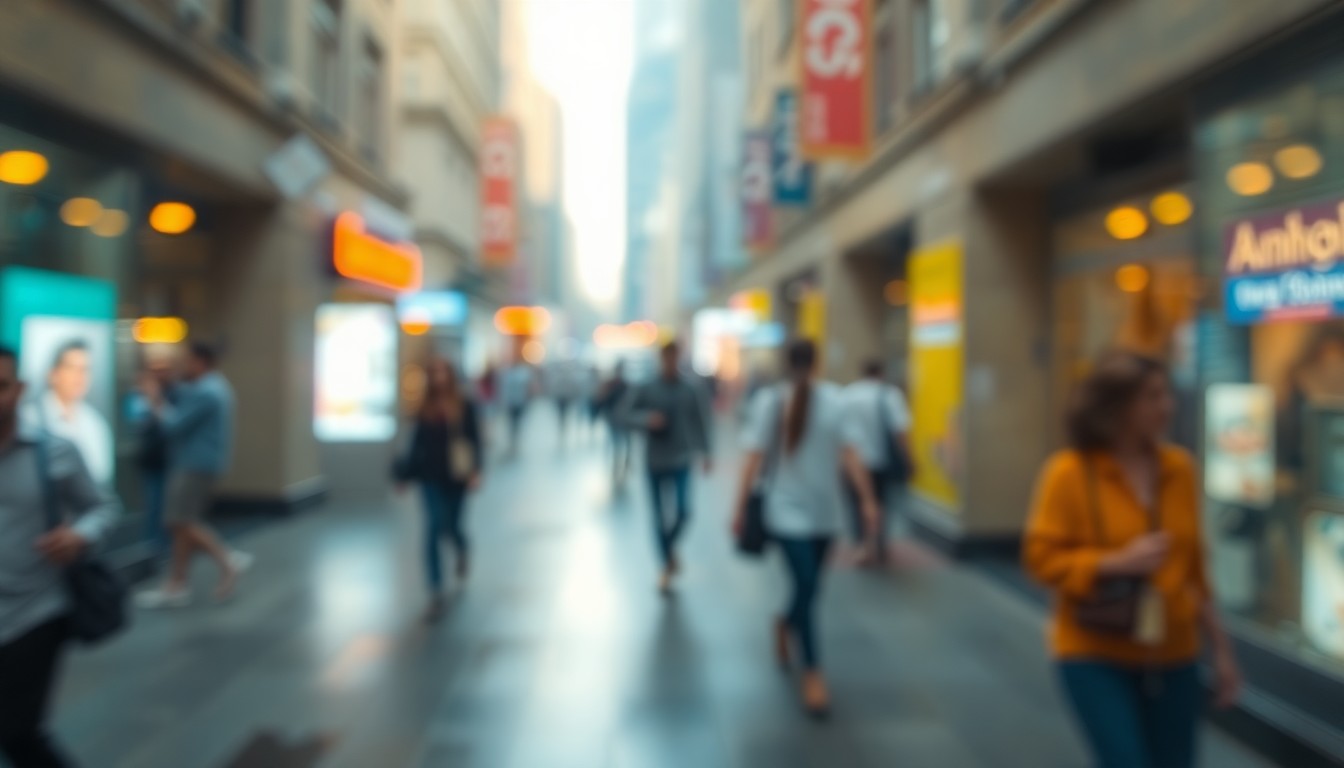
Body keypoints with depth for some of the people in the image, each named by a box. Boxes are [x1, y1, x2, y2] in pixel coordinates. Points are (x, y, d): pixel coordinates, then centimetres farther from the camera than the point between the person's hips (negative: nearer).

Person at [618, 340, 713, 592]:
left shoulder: (692, 389, -3)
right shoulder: (645, 389, -5)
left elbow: (702, 421, 3)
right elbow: (623, 415, -6)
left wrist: (706, 452, -1)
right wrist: (646, 418, -23)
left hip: (681, 460, 0)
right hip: (655, 461, 0)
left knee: (684, 511, -9)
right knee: (660, 515, 5)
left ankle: (670, 546, 23)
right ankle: (668, 563, 21)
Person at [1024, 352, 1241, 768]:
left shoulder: (1180, 468, 3)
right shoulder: (1070, 472, -12)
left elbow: (1193, 567, 11)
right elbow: (1042, 557, -10)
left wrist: (1220, 647, 13)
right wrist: (1117, 563, -22)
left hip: (1172, 656, 5)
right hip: (1096, 658, -5)